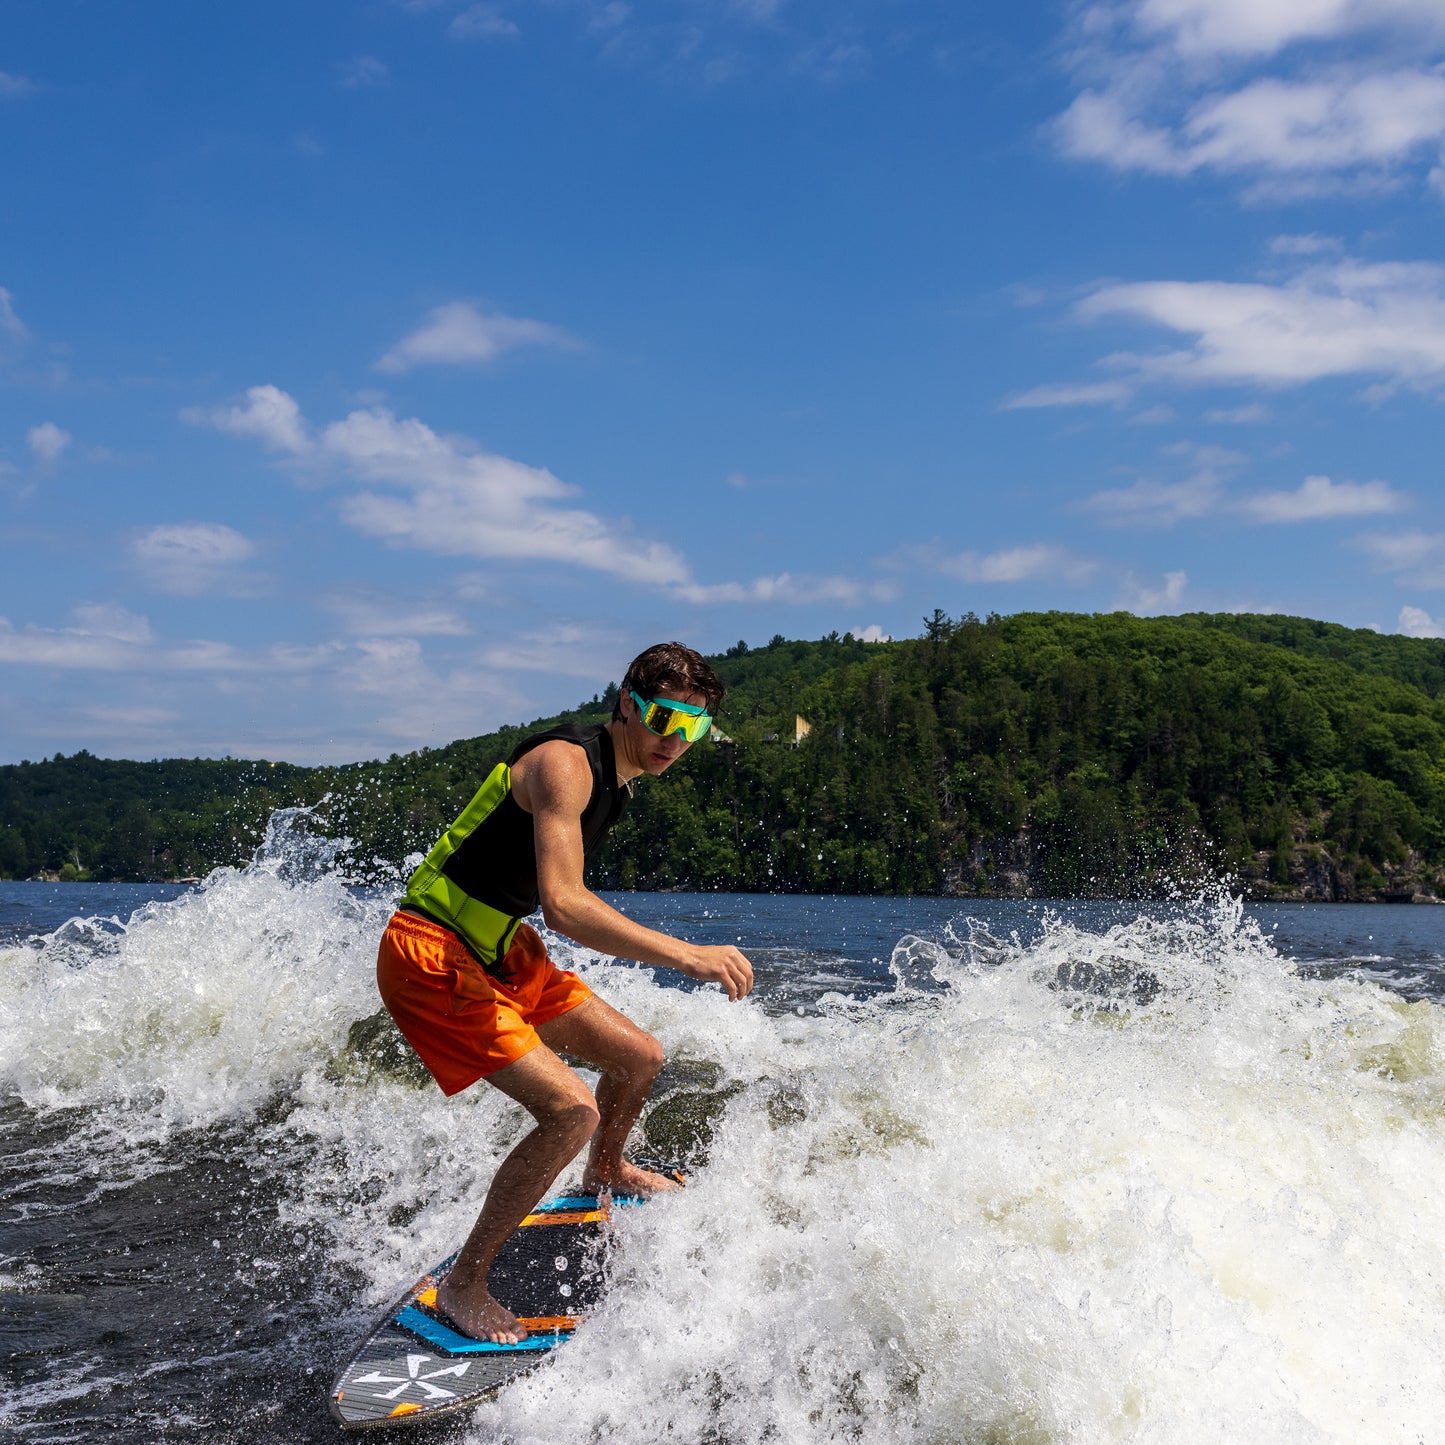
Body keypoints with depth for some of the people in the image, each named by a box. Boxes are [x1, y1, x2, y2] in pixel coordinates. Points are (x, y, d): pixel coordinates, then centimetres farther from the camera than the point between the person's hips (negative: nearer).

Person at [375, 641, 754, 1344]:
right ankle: (463, 1286, -5)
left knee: (640, 1057, 17)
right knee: (571, 1109, -21)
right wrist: (688, 955, -36)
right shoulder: (566, 762, -22)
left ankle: (604, 1174, 49)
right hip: (430, 957, -10)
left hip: (498, 953, 10)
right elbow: (563, 904, -34)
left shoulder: (615, 777, 9)